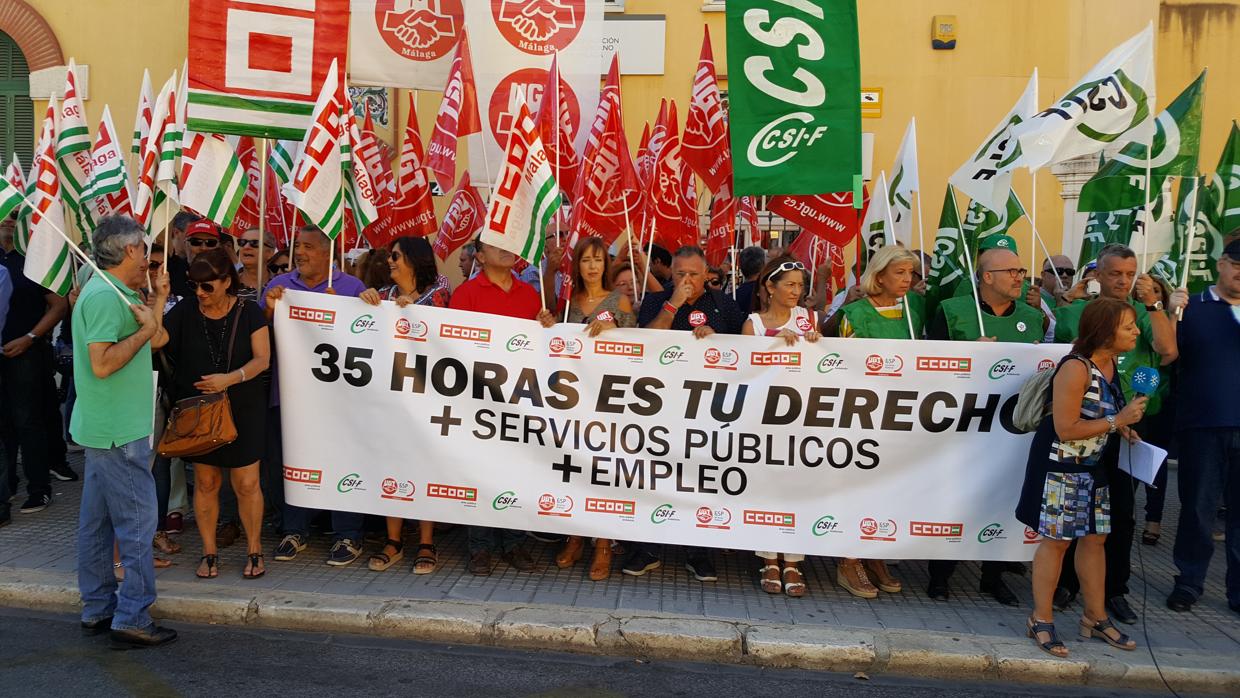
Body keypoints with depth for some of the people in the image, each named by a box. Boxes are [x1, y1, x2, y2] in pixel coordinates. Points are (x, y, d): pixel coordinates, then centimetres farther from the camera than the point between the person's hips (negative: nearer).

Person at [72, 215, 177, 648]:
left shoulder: (113, 292, 15)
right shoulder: (105, 295, -17)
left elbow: (156, 342, 18)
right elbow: (102, 364, -24)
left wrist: (156, 302, 14)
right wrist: (145, 329, -15)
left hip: (102, 428, 11)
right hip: (118, 431, -11)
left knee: (97, 520, 14)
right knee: (138, 519, -6)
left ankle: (98, 609, 24)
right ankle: (132, 619, -1)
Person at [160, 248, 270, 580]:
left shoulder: (248, 312, -4)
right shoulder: (185, 310, 1)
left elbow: (262, 358, -9)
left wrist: (230, 379, -22)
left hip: (242, 410, -2)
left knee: (246, 483, -1)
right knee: (205, 482, 9)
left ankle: (254, 550, 16)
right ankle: (209, 551, 23)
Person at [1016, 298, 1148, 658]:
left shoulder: (1112, 364, 4)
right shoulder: (1075, 369, -23)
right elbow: (1065, 428, -23)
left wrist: (1123, 428, 4)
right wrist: (1117, 421, -20)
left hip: (1094, 467, 8)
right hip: (1062, 466, -8)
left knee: (1094, 537, 14)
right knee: (1056, 540, -1)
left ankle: (1095, 617, 27)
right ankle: (1041, 620, 11)